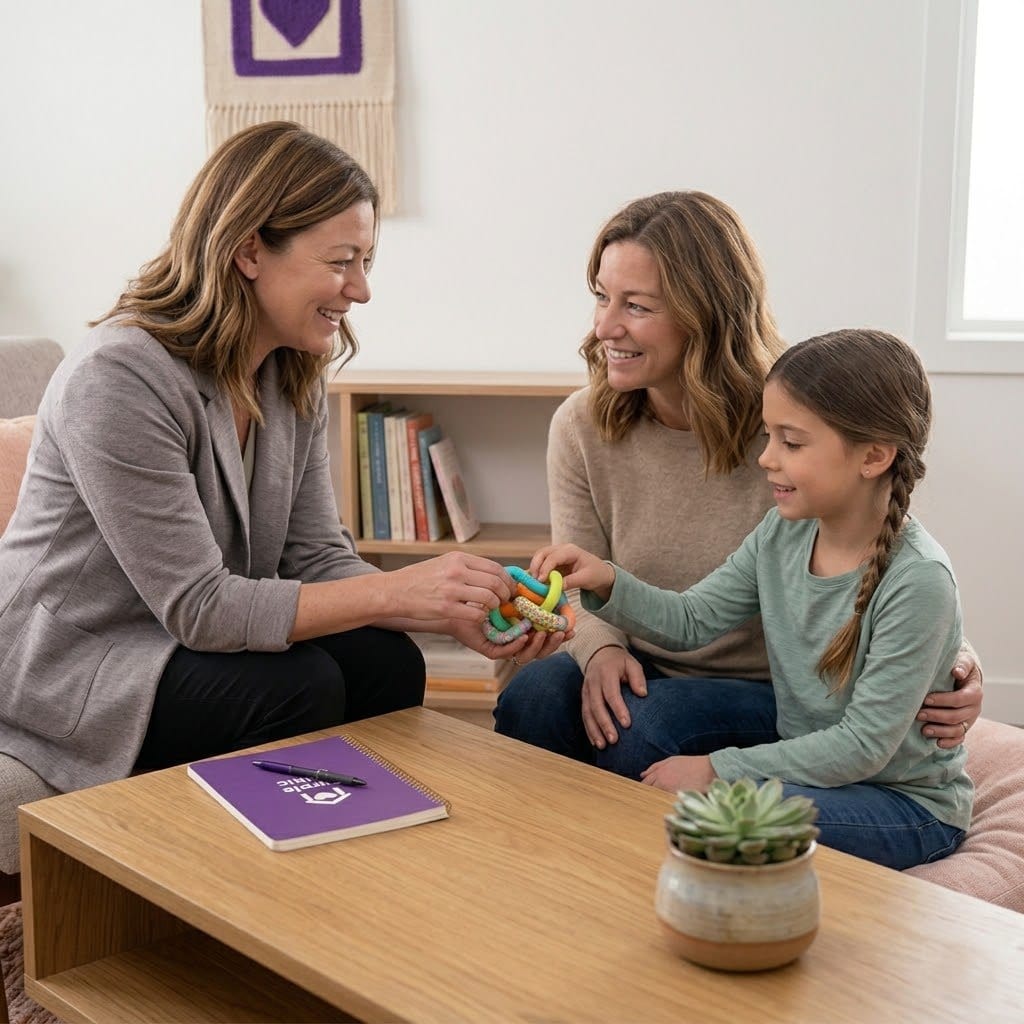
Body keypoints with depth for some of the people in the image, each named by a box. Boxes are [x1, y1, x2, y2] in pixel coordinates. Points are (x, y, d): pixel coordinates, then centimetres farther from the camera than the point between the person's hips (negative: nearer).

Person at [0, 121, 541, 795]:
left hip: (184, 644, 7)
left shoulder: (296, 377, 1)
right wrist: (395, 591, -30)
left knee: (387, 662, -16)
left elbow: (318, 559, -2)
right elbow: (198, 606, -27)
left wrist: (455, 614, -19)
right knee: (298, 686, -28)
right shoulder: (117, 378, -25)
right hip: (67, 667, -7)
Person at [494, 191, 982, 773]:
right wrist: (601, 649, -23)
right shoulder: (581, 427, -3)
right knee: (533, 695, -28)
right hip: (643, 676, 3)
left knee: (643, 722, -31)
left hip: (771, 693, -2)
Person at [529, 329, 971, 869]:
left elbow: (865, 746, -24)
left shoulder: (919, 581, -27)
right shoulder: (783, 532, -6)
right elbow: (691, 620, 0)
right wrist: (607, 583, -19)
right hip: (803, 743, 7)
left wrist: (718, 769, -23)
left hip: (906, 801, -6)